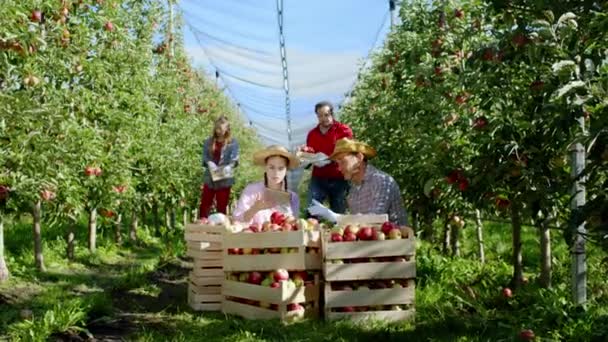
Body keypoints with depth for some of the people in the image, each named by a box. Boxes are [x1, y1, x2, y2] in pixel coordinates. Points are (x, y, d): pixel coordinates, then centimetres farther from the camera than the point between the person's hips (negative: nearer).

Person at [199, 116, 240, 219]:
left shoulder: (233, 143, 1)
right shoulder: (208, 142, 9)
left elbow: (234, 159, -8)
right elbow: (204, 157, 1)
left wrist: (229, 166, -29)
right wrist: (208, 163, -21)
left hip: (224, 180, -2)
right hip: (209, 179, 2)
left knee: (222, 207, 6)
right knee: (204, 205, 4)